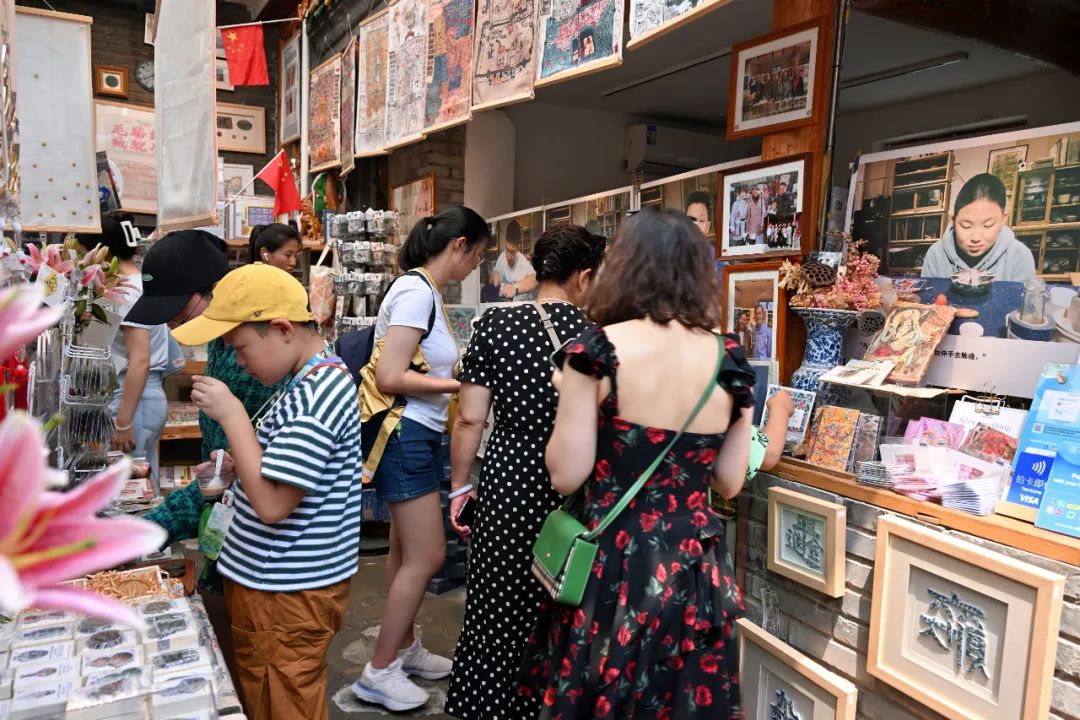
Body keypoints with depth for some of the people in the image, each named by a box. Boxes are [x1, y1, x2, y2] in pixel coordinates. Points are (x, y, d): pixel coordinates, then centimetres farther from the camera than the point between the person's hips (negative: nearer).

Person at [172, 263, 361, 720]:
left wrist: (231, 414, -22)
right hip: (273, 580, 10)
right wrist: (235, 467, 3)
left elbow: (271, 503, -27)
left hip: (289, 594, -10)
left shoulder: (315, 398, -26)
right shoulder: (313, 382, 6)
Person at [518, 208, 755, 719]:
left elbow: (566, 475, -11)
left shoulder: (599, 350, -14)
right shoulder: (730, 360, -2)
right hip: (694, 565, 4)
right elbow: (729, 482, 5)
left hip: (612, 563, -3)